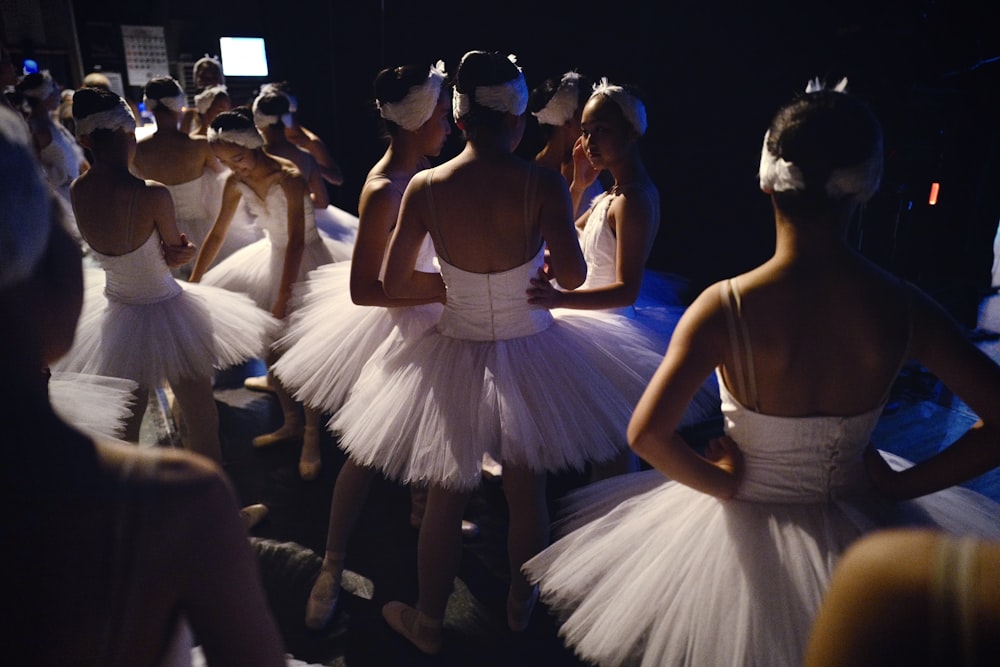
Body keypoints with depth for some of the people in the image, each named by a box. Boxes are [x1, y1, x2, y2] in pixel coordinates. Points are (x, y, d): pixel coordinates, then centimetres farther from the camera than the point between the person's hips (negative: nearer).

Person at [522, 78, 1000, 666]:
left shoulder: (726, 306, -26)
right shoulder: (905, 309, -18)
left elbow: (647, 434, -31)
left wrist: (722, 483, -13)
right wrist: (900, 484, -4)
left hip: (745, 528, -2)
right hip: (858, 526, 3)